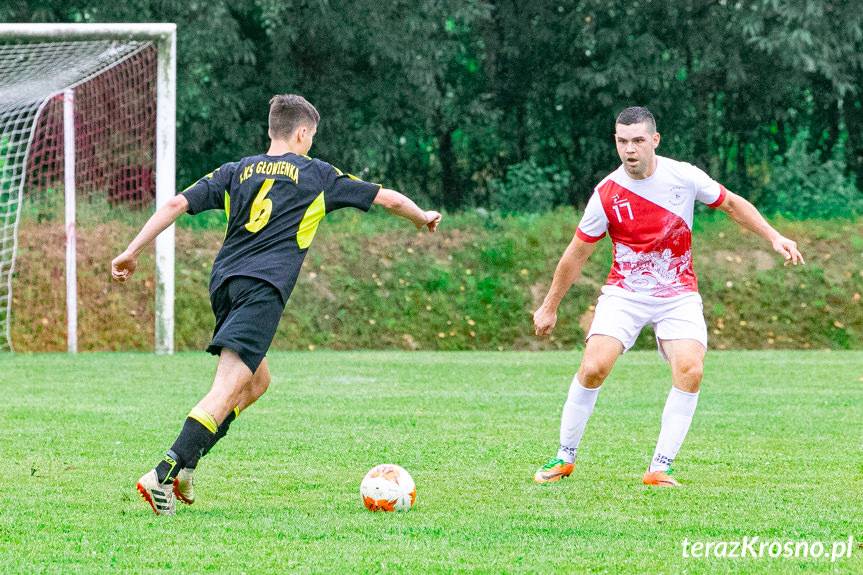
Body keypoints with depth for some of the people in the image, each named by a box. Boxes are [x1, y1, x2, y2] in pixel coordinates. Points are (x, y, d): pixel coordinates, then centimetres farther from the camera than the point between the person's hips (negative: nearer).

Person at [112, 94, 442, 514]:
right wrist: (423, 218, 42)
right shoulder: (315, 174, 14)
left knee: (256, 381, 23)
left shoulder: (236, 172, 20)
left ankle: (184, 464, 12)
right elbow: (387, 198, 23)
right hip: (263, 288, -6)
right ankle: (163, 475, -29)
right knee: (227, 391, -14)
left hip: (224, 282, 6)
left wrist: (131, 252, 11)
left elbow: (178, 204, 9)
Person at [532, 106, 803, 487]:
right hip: (624, 293, -1)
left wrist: (773, 237, 4)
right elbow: (576, 254, 3)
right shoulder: (607, 194, -9)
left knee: (690, 370, -22)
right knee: (594, 367, -19)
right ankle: (565, 458, 1)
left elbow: (732, 204, 12)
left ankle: (660, 469, -13)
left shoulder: (683, 176, -7)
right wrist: (549, 307, 10)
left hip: (678, 294, 1)